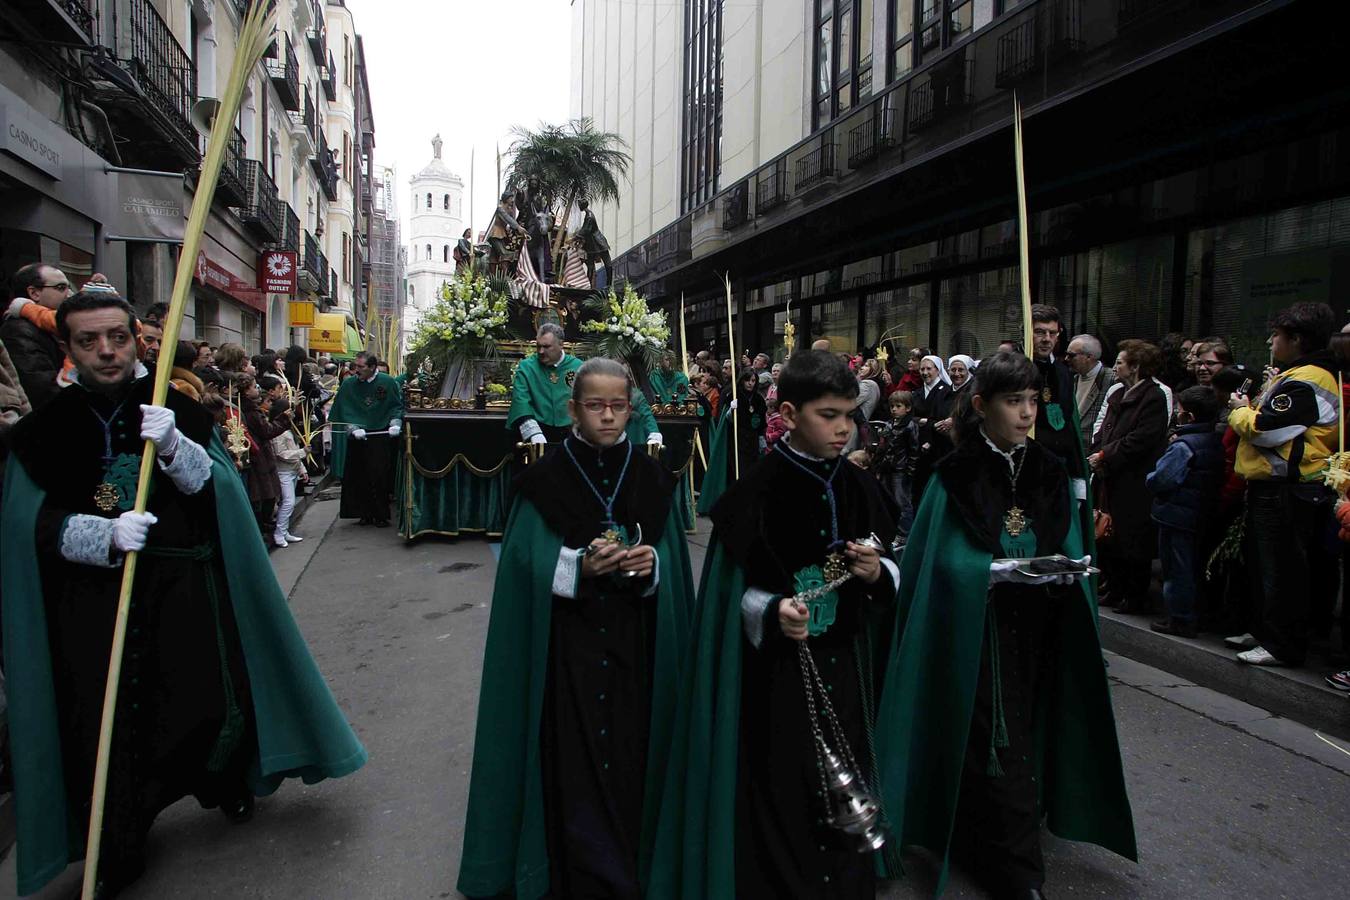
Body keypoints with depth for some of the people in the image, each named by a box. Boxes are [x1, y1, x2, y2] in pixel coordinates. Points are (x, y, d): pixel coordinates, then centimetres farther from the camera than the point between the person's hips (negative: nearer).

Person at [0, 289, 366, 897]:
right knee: (106, 724, 1)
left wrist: (174, 447, -22)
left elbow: (221, 489, -3)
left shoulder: (177, 409, 4)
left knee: (208, 703, -2)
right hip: (90, 606, 0)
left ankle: (228, 785, 31)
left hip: (184, 594, 0)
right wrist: (106, 534, -21)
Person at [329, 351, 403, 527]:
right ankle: (365, 514, 15)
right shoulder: (349, 384, 0)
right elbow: (345, 412, 0)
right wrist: (354, 429, -14)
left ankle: (381, 515, 7)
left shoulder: (387, 382, -3)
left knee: (380, 477, -3)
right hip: (358, 438, 2)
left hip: (382, 436, -2)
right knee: (360, 478, 3)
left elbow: (397, 406, 5)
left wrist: (395, 424, -11)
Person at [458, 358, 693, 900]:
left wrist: (652, 564, -17)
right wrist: (579, 567, -24)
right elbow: (528, 565, -7)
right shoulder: (545, 480, -4)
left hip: (633, 646, 2)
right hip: (567, 647, -2)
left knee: (629, 757, 9)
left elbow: (675, 566, 4)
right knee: (575, 762, 1)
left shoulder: (652, 480, 4)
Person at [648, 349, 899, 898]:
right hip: (776, 671, -4)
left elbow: (887, 576, 10)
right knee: (780, 797, 5)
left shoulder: (860, 489, 2)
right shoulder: (756, 492, -14)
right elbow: (729, 588, -10)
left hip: (844, 668, 5)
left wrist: (877, 575, -12)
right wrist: (771, 612, -28)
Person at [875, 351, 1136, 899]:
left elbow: (1067, 548, 10)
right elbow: (943, 560, -11)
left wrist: (1066, 569, -10)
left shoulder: (1049, 473, 6)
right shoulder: (956, 477, -8)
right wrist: (998, 570, -24)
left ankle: (986, 845, 33)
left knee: (1024, 726, 14)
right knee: (996, 740, -6)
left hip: (1036, 628, 5)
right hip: (977, 631, -5)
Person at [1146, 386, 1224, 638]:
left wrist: (1149, 478, 0)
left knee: (1177, 568, 1)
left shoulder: (1183, 446, -20)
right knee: (1192, 566, 17)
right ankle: (1188, 614, 27)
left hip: (1176, 515, -8)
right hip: (1201, 515, 8)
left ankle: (1180, 619, 8)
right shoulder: (1216, 442, 4)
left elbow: (1159, 480, -23)